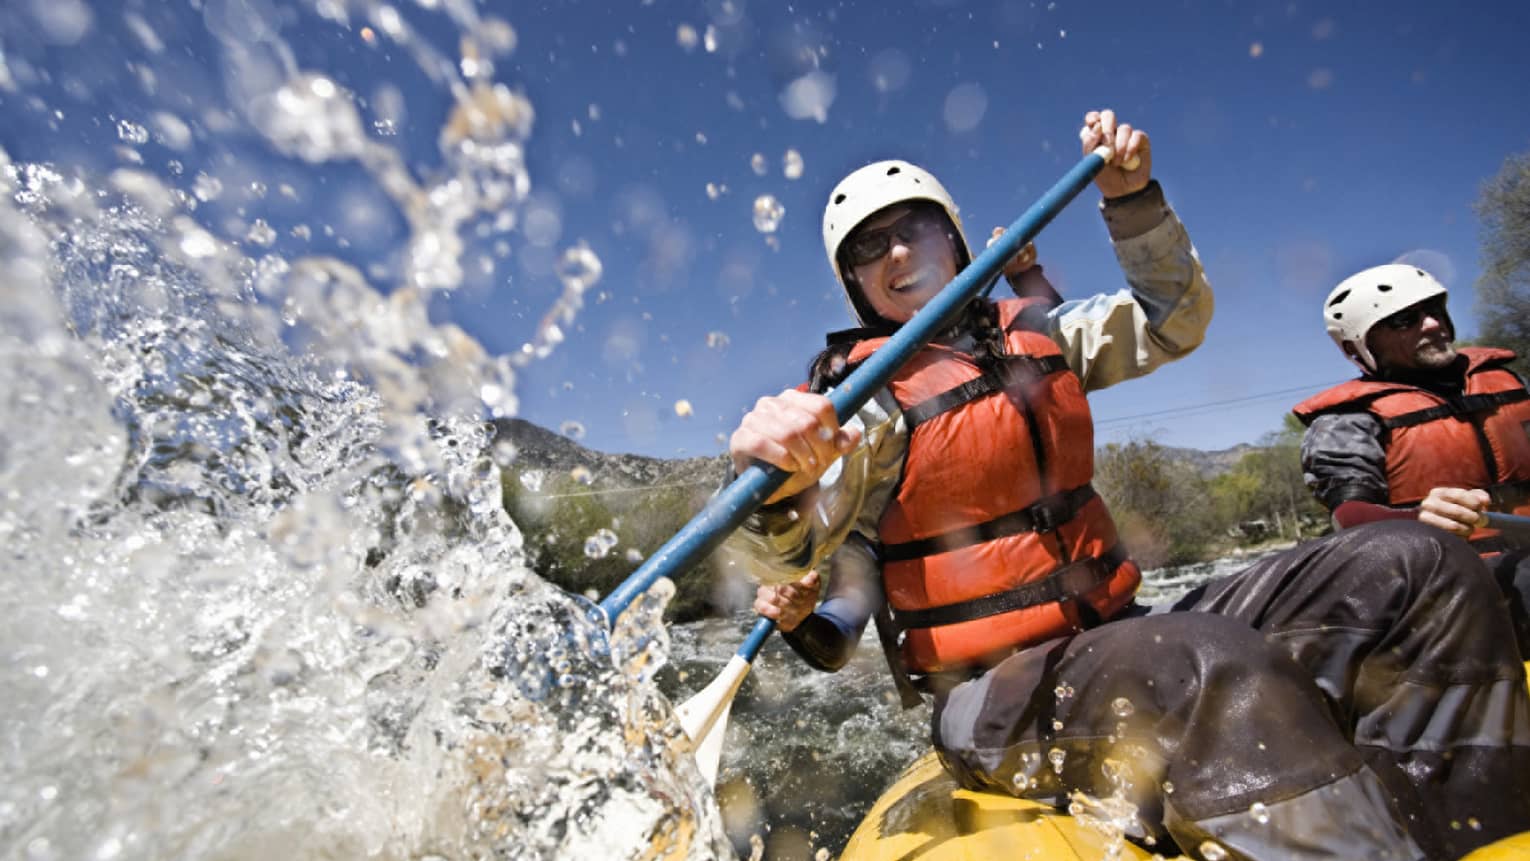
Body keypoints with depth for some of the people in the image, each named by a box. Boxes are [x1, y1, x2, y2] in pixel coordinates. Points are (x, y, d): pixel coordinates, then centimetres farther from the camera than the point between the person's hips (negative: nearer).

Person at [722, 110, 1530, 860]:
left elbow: (1173, 320, 21)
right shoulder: (859, 393, -9)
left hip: (1121, 638, 7)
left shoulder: (1032, 334, 11)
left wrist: (1131, 200, 7)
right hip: (994, 701, -6)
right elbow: (783, 556, -22)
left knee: (1414, 565, -1)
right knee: (1217, 667, -38)